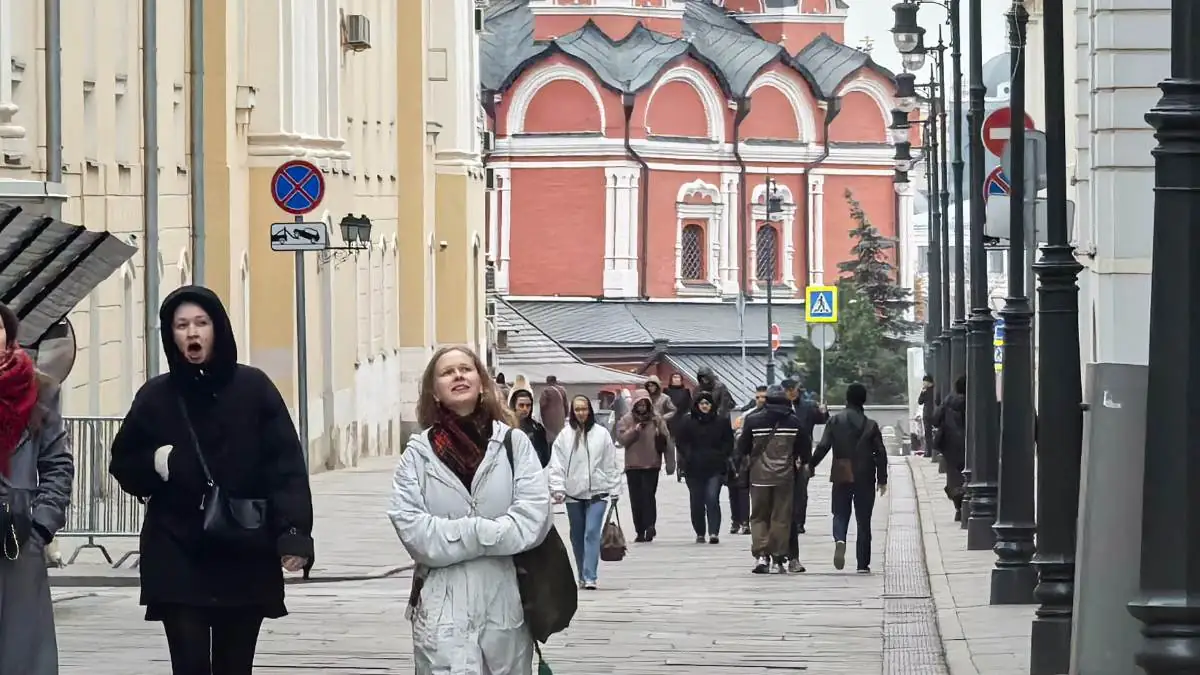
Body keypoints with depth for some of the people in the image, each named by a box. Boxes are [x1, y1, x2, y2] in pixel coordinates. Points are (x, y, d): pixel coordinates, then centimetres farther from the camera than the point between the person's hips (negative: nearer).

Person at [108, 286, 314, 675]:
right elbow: (122, 464, 14)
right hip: (177, 563, 0)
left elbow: (286, 465, -7)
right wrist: (154, 464, -9)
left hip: (245, 560, 0)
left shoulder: (253, 389, -2)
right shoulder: (155, 398, 3)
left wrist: (294, 533, -19)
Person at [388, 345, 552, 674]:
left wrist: (453, 536, -14)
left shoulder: (514, 443, 2)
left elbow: (533, 518, -9)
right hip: (443, 608, -1)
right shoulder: (418, 453, 3)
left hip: (505, 603, 2)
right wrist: (479, 532, -15)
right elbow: (411, 529, -8)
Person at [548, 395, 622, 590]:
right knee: (577, 536, 10)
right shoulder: (564, 436, 2)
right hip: (573, 493, 2)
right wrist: (558, 488, -9)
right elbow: (556, 464, 0)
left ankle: (590, 577, -15)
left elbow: (611, 464, 3)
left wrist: (614, 491, 2)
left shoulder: (601, 434, 0)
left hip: (597, 492, -2)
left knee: (592, 533, -12)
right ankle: (582, 576, 22)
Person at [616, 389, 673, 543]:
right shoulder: (626, 420, 5)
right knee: (636, 499, 3)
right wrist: (634, 430, -19)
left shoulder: (657, 420, 3)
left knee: (649, 495, -14)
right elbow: (621, 439, -4)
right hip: (633, 465, 2)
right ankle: (640, 531, 9)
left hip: (651, 465, -2)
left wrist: (670, 464, -1)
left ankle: (650, 525, -17)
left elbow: (667, 442, 3)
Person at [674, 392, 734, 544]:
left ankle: (714, 532, -16)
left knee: (712, 499, -14)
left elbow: (728, 442, 10)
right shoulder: (688, 421, 6)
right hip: (694, 469, 2)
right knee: (697, 502, 7)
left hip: (715, 468, -2)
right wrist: (688, 456, -4)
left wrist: (722, 456, -2)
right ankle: (700, 533, 17)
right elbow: (681, 442, 8)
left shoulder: (722, 421, 5)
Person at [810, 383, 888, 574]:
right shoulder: (871, 425, -2)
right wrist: (882, 479, 8)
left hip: (841, 477, 0)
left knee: (840, 514, 11)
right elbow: (880, 454, -1)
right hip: (864, 478, 0)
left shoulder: (835, 421, -3)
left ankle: (840, 540, -22)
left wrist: (811, 466, 4)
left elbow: (823, 447, -7)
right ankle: (863, 564, 6)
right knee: (863, 521, 7)